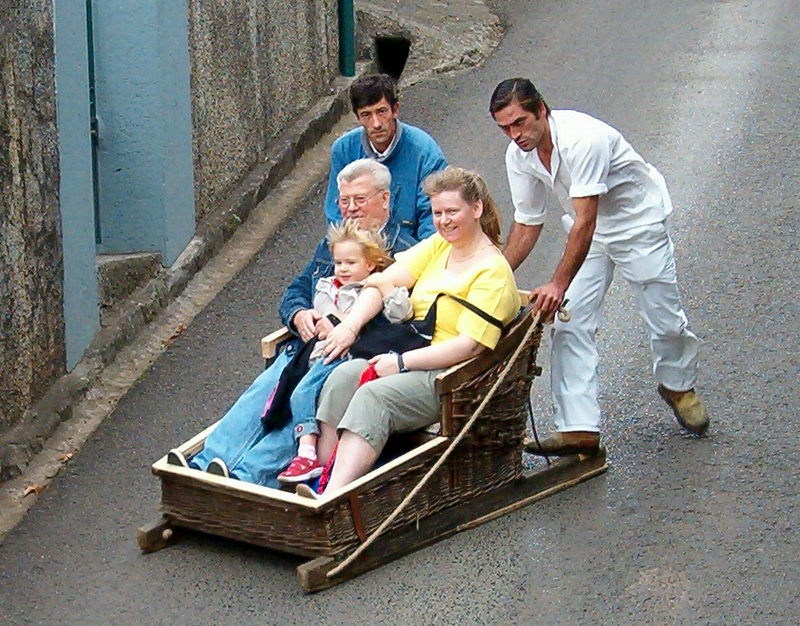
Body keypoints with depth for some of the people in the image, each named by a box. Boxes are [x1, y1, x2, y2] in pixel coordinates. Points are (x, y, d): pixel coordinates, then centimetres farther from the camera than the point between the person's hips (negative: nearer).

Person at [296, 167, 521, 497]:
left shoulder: (493, 272, -7)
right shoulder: (437, 246, 18)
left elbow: (470, 345, -16)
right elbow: (385, 280, 9)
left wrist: (402, 362, -19)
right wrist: (351, 325, -8)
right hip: (407, 358, 7)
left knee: (374, 396, -32)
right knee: (343, 376, -22)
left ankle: (332, 497, -47)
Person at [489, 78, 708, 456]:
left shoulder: (583, 139, -37)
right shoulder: (519, 156, -13)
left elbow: (585, 222, -40)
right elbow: (526, 225, -3)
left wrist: (558, 284, -45)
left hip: (638, 222, -6)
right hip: (587, 231, 6)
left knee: (665, 320, 4)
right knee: (570, 322, -9)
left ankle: (678, 386, 36)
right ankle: (578, 427, -9)